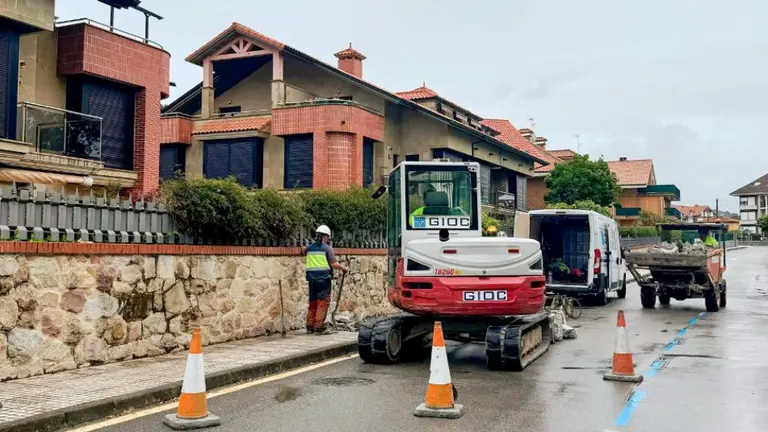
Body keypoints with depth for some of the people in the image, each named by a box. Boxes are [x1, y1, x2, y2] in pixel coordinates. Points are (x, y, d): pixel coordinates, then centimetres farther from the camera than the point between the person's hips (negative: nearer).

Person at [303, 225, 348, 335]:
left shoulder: (309, 248, 9)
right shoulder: (327, 248, -6)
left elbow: (304, 251, 34)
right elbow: (334, 264, -11)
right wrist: (343, 268, 5)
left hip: (312, 279, 6)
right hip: (324, 279, -6)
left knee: (312, 302, 13)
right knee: (323, 302, -2)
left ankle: (310, 327, 17)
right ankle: (319, 327, -5)